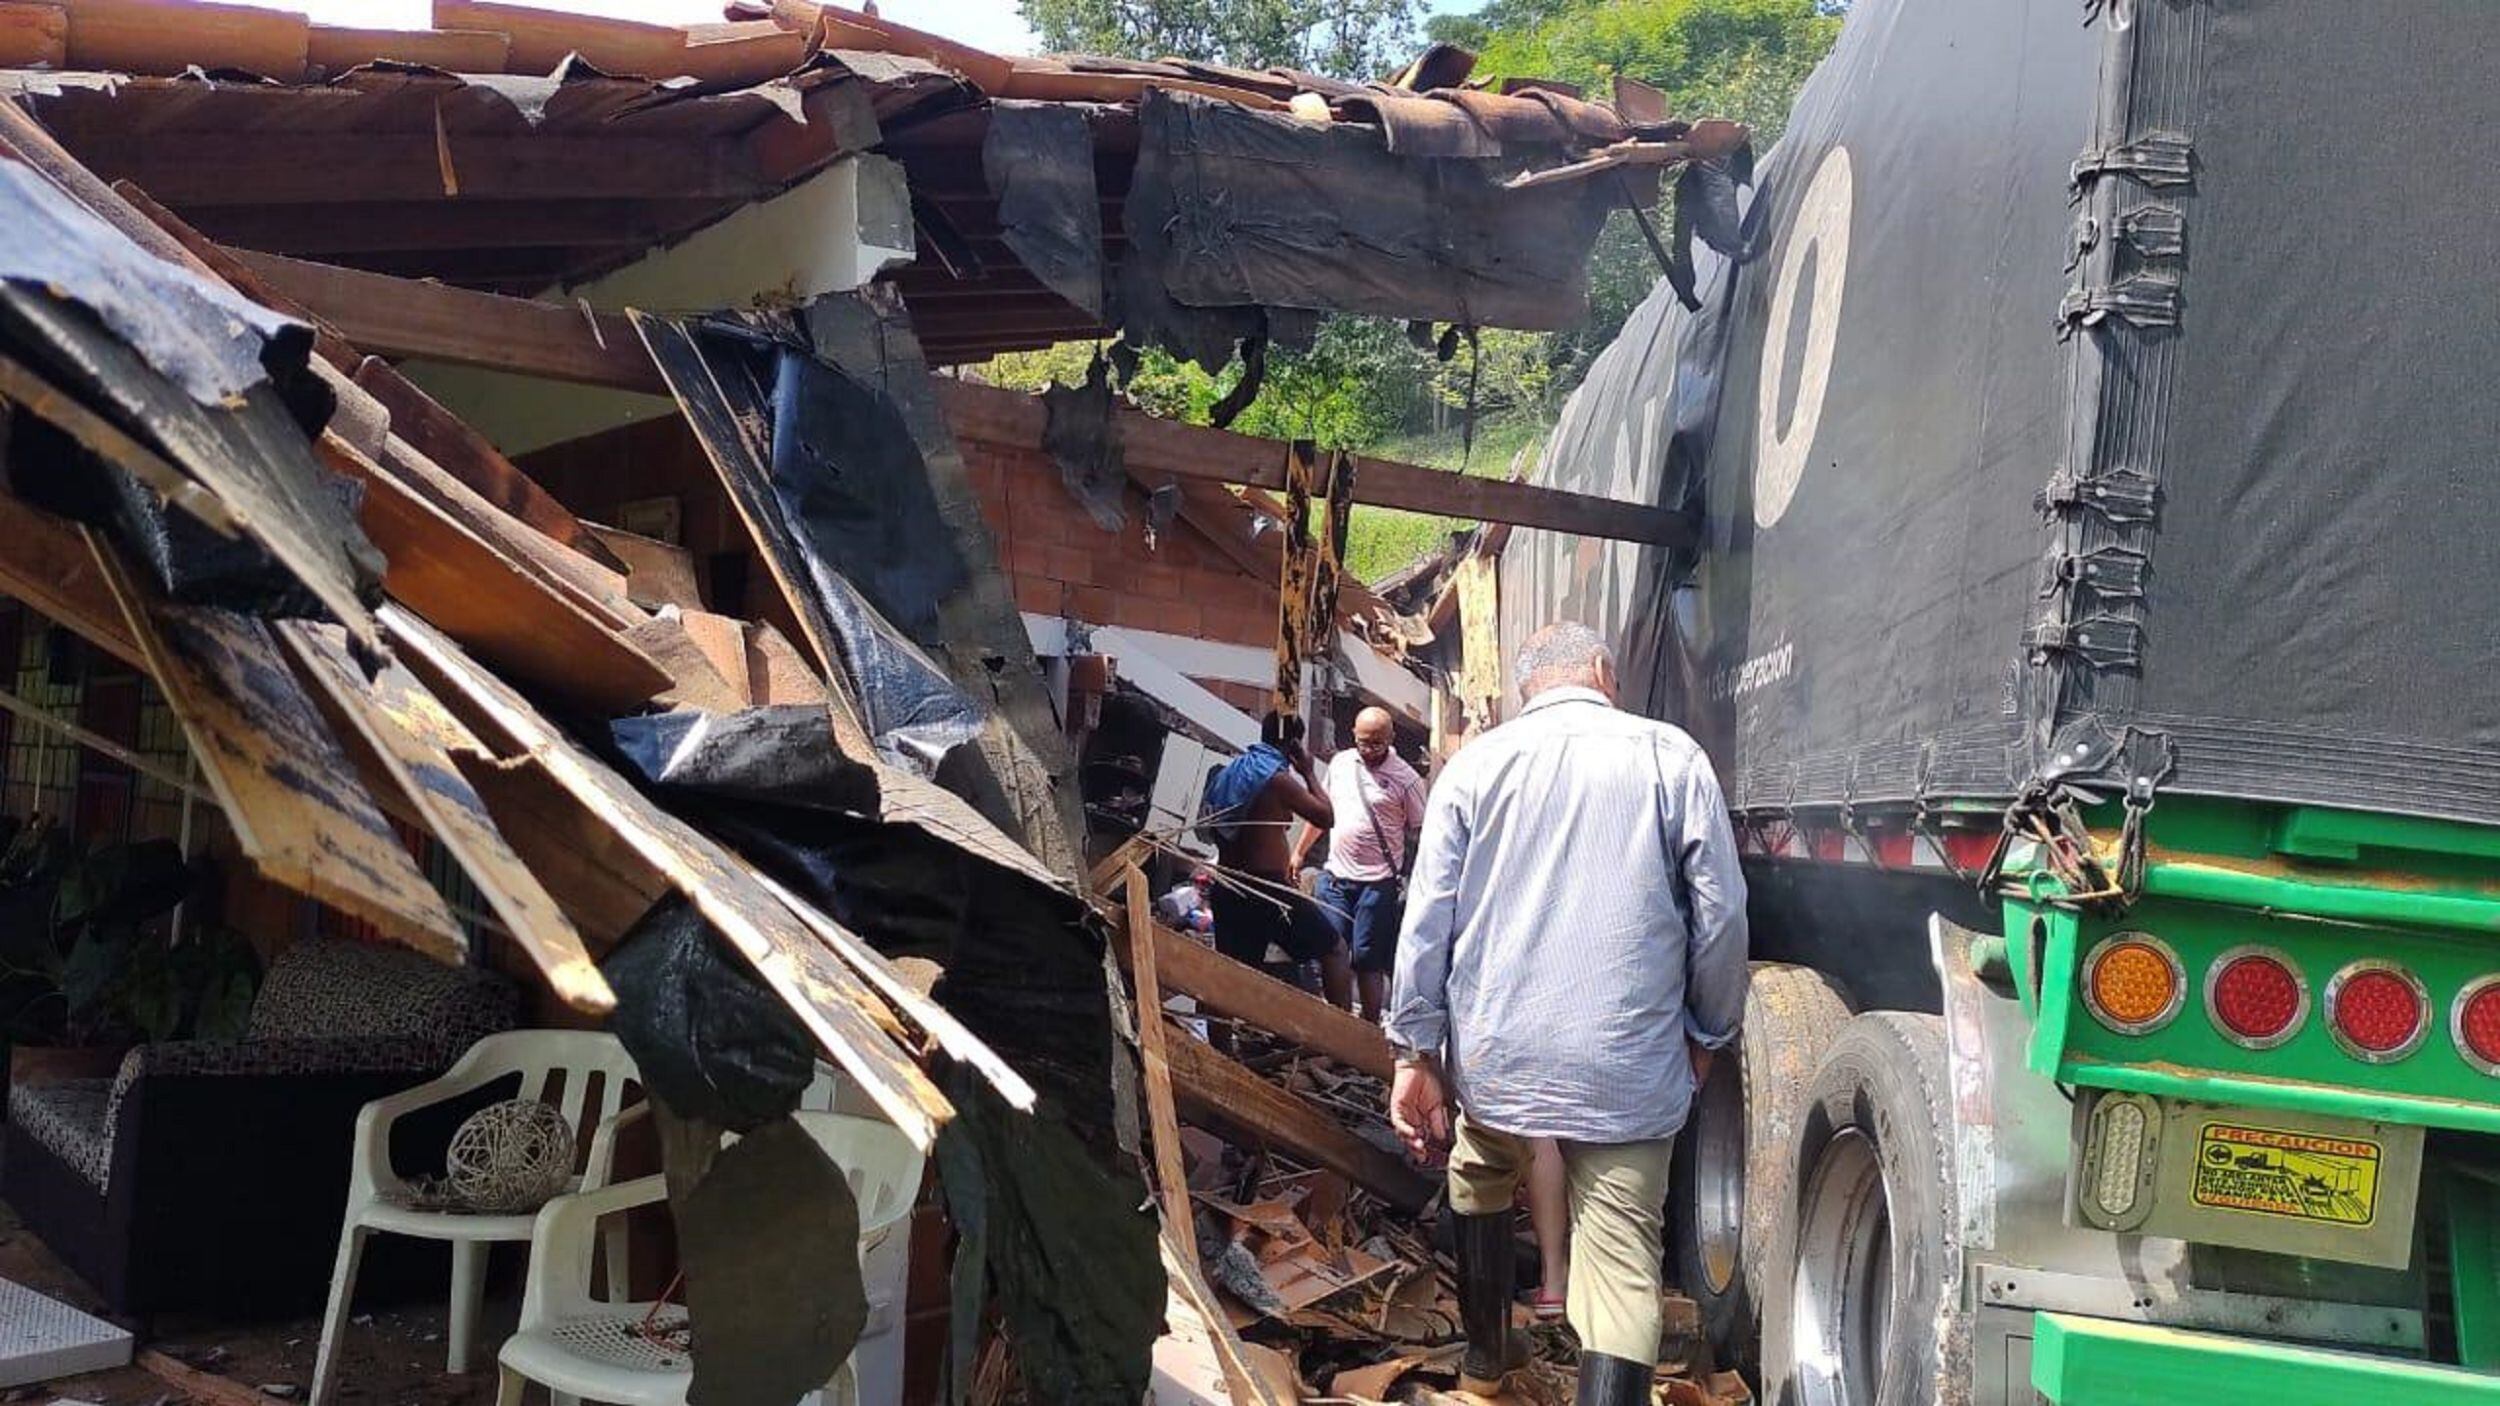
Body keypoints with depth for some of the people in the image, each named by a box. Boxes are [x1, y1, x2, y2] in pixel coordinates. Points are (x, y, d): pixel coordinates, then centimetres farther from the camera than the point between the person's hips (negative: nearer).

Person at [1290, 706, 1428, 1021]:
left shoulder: (1406, 779, -7)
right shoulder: (1340, 763, 8)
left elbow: (1420, 832, -5)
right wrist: (1300, 852, 22)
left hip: (1378, 883, -5)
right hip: (1335, 877, 5)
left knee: (1367, 960, -1)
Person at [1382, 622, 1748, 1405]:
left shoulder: (1476, 764, 5)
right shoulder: (1670, 758, 1)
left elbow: (1428, 919, 1)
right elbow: (1720, 914, 0)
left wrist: (1416, 1051, 4)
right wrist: (1707, 1033, 12)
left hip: (1493, 1050, 3)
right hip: (1628, 1067, -2)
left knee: (1480, 1184, 30)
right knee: (1622, 1267, 0)